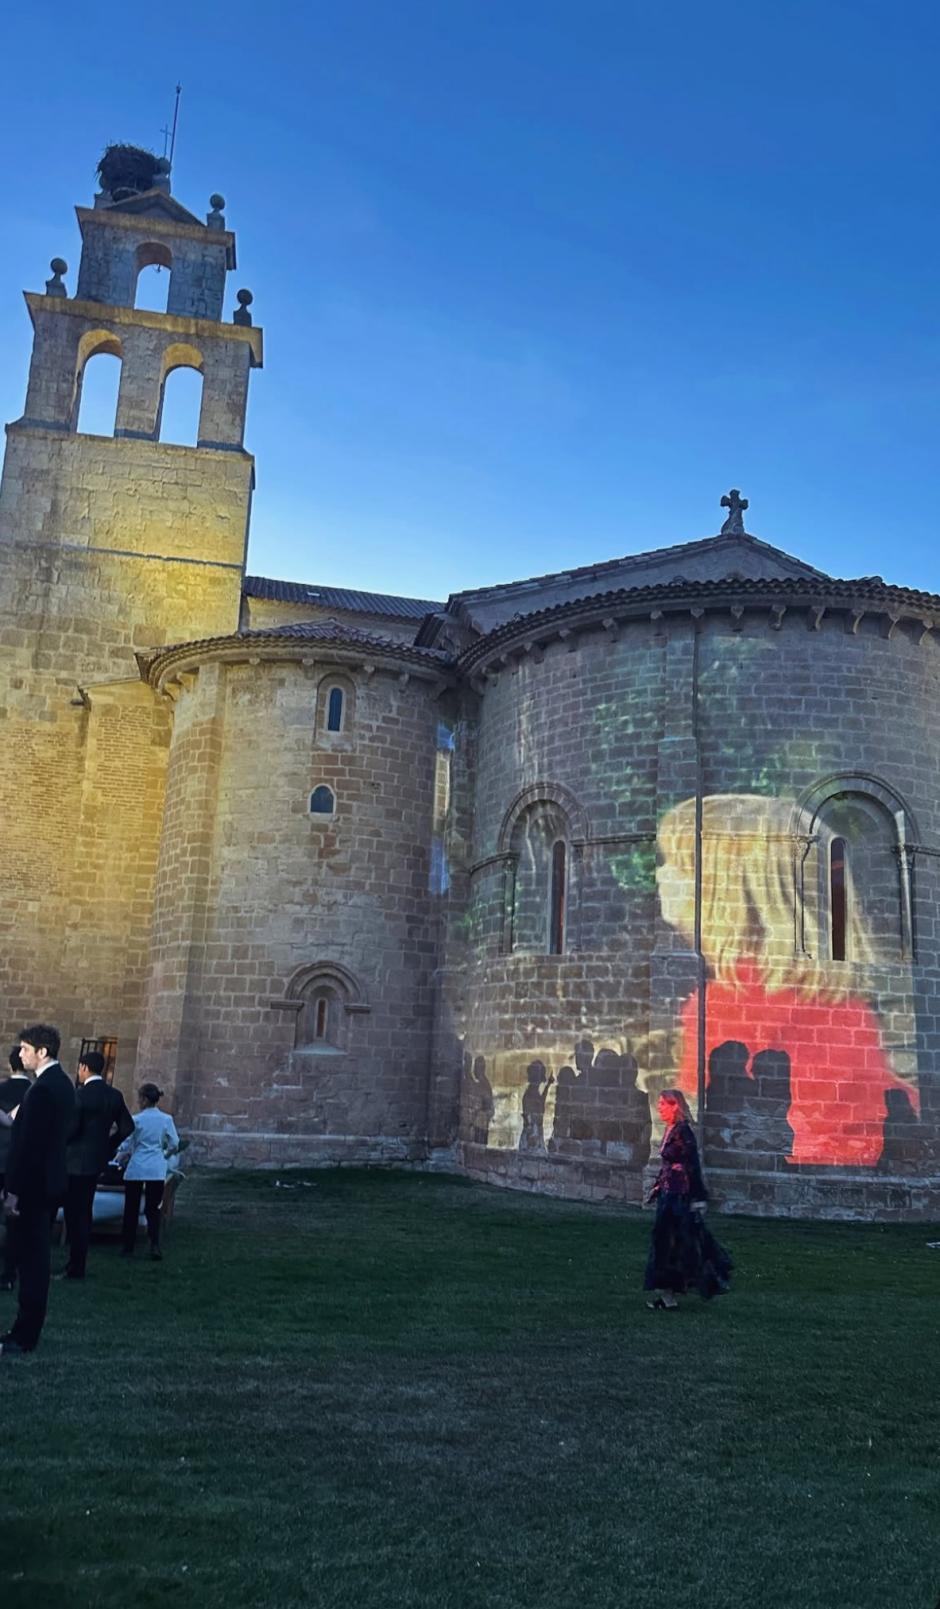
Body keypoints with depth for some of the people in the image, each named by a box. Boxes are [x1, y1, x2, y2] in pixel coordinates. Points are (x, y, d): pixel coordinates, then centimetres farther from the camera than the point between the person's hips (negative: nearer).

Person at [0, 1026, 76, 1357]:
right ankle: (27, 1329, 23)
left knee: (31, 1259, -3)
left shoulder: (42, 1088, -19)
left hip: (34, 1184, -10)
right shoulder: (63, 1082, 11)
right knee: (35, 1258, 15)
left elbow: (28, 1143, -21)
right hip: (50, 1180, 10)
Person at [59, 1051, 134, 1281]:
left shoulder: (80, 1094, -17)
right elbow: (127, 1127, 6)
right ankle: (78, 1262, 23)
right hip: (97, 1160, 7)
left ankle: (75, 1268, 5)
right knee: (85, 1212, 16)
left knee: (75, 1214, 1)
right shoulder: (114, 1095, 4)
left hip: (76, 1161, -7)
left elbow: (70, 1129, -20)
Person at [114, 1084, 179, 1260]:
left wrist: (118, 1160, 20)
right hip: (157, 1170, 1)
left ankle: (128, 1247, 17)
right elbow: (174, 1145, 3)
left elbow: (126, 1146, 0)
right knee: (153, 1209, 7)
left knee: (131, 1209, 11)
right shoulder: (166, 1119, -2)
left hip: (136, 1169, -1)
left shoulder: (136, 1120, -6)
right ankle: (154, 1245, -9)